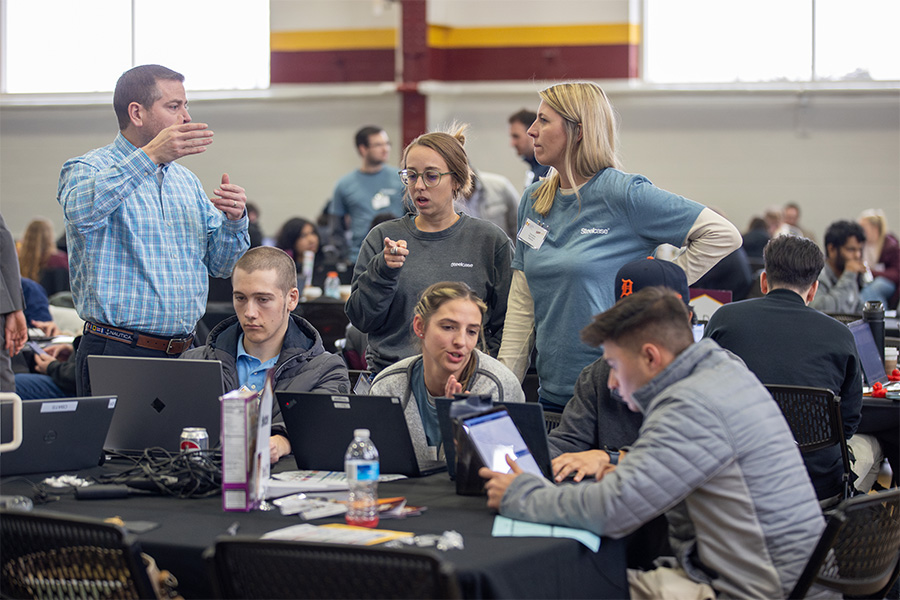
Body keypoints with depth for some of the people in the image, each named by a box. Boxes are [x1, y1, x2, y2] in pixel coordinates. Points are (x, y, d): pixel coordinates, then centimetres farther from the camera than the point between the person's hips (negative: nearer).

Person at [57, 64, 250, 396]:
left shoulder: (186, 180, 17)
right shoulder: (88, 169, -3)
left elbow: (220, 265, 17)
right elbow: (81, 210, -29)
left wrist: (234, 221, -4)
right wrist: (150, 156, -35)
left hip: (185, 354, 6)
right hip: (117, 353, -6)